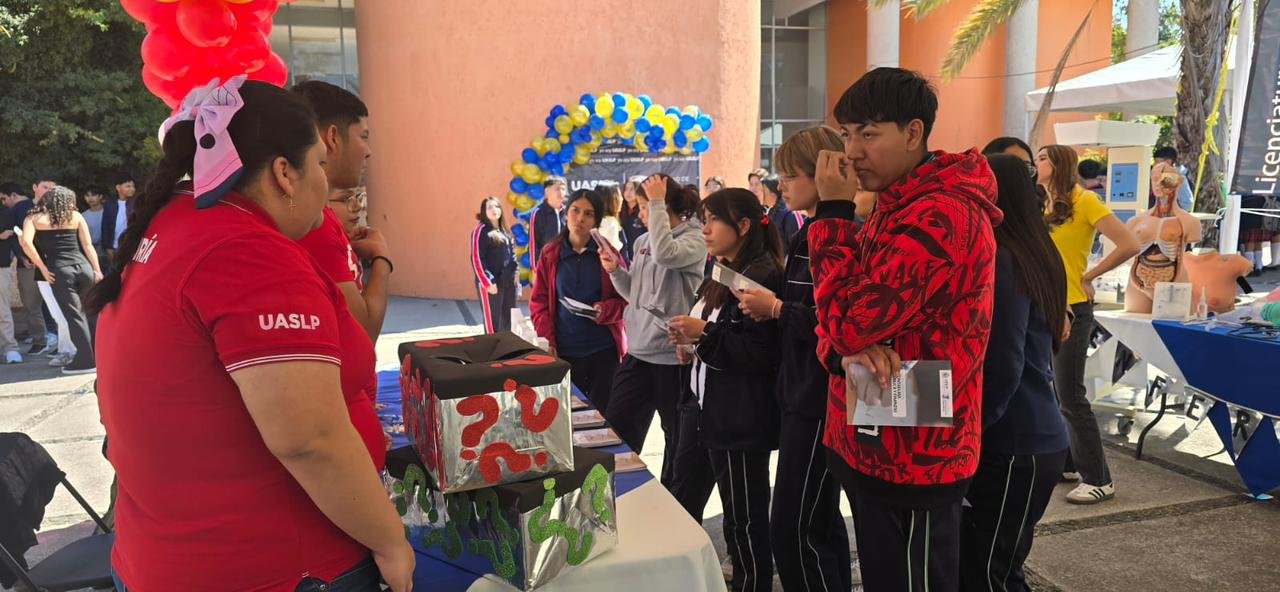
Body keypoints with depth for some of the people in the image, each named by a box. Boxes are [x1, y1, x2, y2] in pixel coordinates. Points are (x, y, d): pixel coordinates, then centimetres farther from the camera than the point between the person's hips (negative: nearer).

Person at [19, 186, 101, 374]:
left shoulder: (34, 218, 9)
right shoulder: (76, 216, 12)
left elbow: (26, 242, -8)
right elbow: (87, 245, 8)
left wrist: (43, 268, -3)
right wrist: (97, 270, 9)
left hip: (59, 271, -2)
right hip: (83, 267, 2)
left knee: (73, 316, 3)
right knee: (83, 313, 16)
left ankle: (86, 360, 3)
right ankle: (84, 354, 23)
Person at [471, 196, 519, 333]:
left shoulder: (505, 231, 14)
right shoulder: (481, 230, -7)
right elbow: (477, 259, -13)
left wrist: (515, 273, 7)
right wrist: (487, 282, -16)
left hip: (509, 282, 7)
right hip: (491, 283, -7)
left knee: (509, 319, 13)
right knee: (493, 320, -1)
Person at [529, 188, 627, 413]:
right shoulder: (550, 253, 4)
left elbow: (625, 299, 2)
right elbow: (539, 301, 5)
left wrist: (605, 311, -17)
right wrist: (547, 341, -5)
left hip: (603, 348, -1)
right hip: (564, 349, 1)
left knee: (604, 411, 3)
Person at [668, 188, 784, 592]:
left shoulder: (762, 275, -16)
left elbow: (763, 352, -22)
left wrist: (705, 333, -21)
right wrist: (690, 339, 6)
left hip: (741, 419, -10)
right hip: (707, 408, 10)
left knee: (745, 519, 5)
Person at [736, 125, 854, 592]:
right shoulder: (812, 233, 13)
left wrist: (776, 308, -16)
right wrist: (769, 310, 0)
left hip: (822, 399, -10)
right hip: (803, 392, 10)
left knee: (794, 530, -4)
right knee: (819, 521, 18)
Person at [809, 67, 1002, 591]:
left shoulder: (939, 217, -21)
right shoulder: (897, 208, 13)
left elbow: (846, 319, -25)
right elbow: (835, 325, 8)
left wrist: (833, 213, -15)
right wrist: (849, 351, -16)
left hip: (912, 458, -9)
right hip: (873, 447, 9)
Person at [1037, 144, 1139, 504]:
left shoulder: (1084, 201, -10)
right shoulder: (1044, 207, 10)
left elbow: (1130, 245, -15)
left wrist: (1089, 276, -9)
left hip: (1071, 310, -7)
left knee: (1070, 397, -4)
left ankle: (1099, 480, 7)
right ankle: (1066, 463, 27)